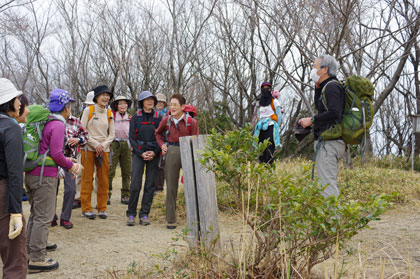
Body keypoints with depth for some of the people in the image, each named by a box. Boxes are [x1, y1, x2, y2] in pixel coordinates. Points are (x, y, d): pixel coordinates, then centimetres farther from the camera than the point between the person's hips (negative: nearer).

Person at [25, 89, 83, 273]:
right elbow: (56, 154, -18)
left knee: (35, 214, 19)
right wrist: (70, 165, -1)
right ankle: (37, 260, 1)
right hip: (44, 177, -9)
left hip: (31, 173, 9)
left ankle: (30, 251, 28)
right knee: (43, 217, -3)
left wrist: (68, 163, 13)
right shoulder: (58, 125, -13)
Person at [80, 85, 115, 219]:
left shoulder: (109, 113, 11)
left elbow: (112, 134, 10)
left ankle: (102, 208, 13)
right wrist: (95, 144, -11)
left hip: (104, 149, 4)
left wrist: (103, 145, -6)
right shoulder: (88, 110, 0)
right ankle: (86, 208, 6)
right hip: (89, 148, -4)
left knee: (104, 179, 4)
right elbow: (82, 130, -5)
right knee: (87, 179, -1)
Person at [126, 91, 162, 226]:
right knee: (135, 184, -8)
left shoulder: (158, 118, 8)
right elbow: (132, 137, 1)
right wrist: (141, 153, -10)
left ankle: (144, 215, 9)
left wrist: (154, 152, -8)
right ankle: (131, 214, 3)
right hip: (138, 153, -1)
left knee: (150, 185, 1)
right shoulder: (135, 118, 5)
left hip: (154, 154, 2)